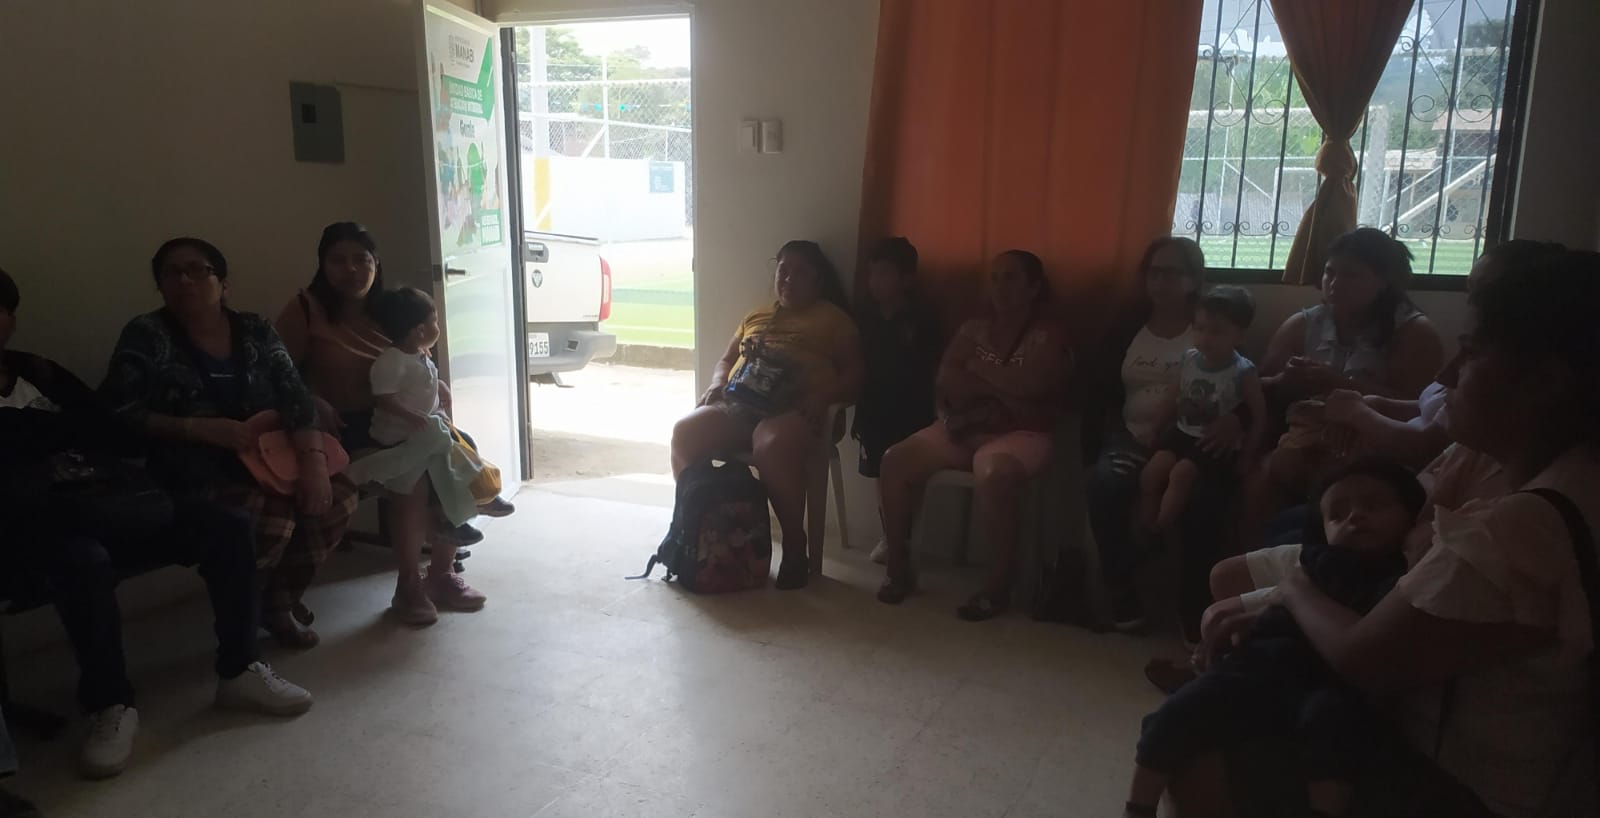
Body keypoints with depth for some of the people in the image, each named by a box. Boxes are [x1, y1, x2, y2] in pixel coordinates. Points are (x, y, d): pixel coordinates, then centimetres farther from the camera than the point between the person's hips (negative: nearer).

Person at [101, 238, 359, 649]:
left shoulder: (254, 330, 6)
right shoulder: (147, 336, -5)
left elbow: (294, 397, -2)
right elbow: (118, 414, -10)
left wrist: (313, 461, -19)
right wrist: (200, 429, -22)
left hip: (263, 461, 5)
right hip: (194, 474, -5)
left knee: (336, 495, -18)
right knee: (273, 519, -30)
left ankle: (279, 600, 5)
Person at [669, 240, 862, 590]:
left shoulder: (833, 318, 14)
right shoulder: (756, 317, 28)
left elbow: (855, 374, 6)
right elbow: (726, 359, 30)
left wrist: (823, 396, -13)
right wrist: (717, 384, 7)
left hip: (791, 411, -5)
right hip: (736, 406, 5)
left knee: (772, 447, -40)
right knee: (685, 432, -24)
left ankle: (795, 548, -27)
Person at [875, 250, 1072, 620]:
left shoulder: (1048, 334, -1)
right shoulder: (974, 328, 14)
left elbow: (1030, 385, -18)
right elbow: (946, 380, 3)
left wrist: (978, 369, -5)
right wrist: (1000, 389, -11)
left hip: (1020, 434, -5)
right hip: (964, 427, 6)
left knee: (994, 473, -39)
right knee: (896, 460, -16)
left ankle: (1000, 581, -23)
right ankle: (898, 566, -6)